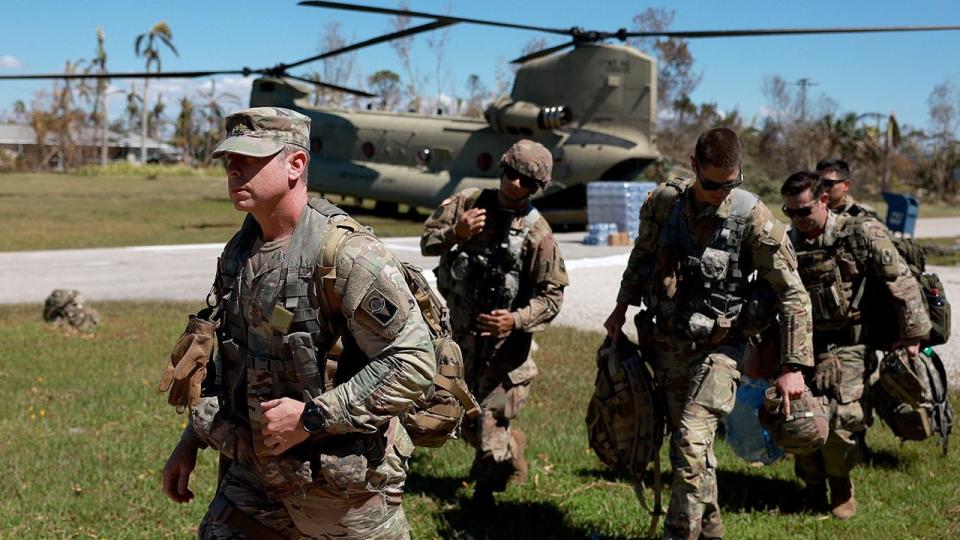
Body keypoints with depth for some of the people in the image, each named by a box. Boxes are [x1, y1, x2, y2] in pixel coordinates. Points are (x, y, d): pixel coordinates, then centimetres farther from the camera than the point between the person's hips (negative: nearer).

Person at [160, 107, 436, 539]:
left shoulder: (347, 254, -21)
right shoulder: (237, 253, 4)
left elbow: (414, 363, -24)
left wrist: (312, 417, -24)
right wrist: (190, 443, 15)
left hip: (340, 481, -6)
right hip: (253, 470, 7)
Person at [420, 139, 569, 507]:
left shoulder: (537, 233, -14)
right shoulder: (467, 202, -3)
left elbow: (552, 296, -12)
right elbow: (427, 241, 3)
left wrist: (517, 320, -28)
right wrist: (455, 233, -18)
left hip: (503, 337, -5)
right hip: (459, 329, 5)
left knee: (491, 415, -2)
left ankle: (487, 485, 22)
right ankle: (510, 449, 46)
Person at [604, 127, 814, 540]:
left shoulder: (754, 219, -17)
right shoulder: (662, 202, -6)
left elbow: (792, 295, -12)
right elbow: (642, 255, 15)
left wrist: (792, 367, -14)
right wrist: (622, 307, 18)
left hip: (718, 346, -4)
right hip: (668, 343, 4)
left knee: (692, 441, -18)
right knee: (689, 446, 13)